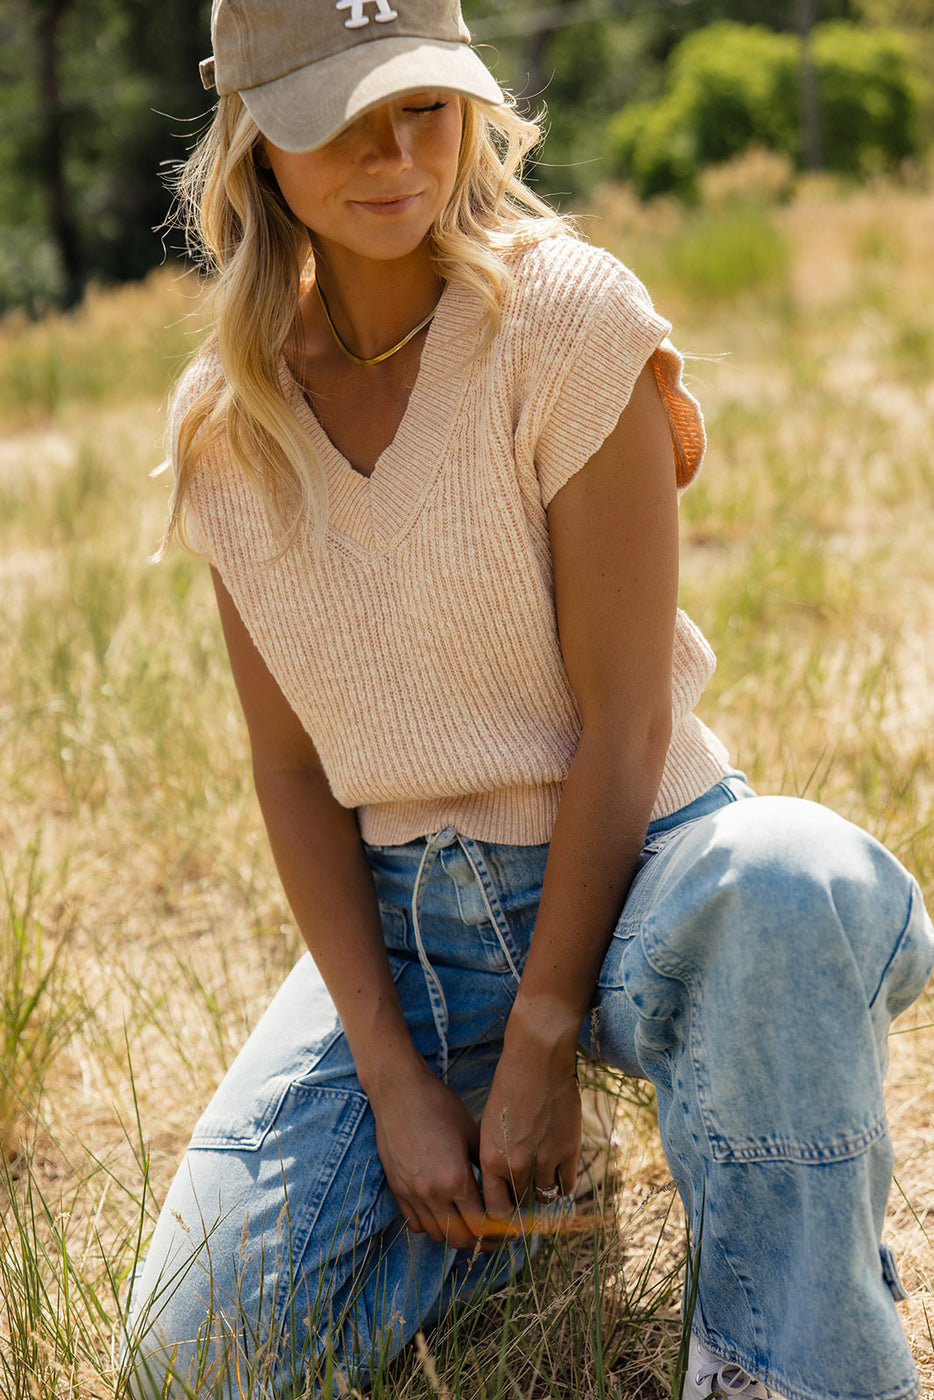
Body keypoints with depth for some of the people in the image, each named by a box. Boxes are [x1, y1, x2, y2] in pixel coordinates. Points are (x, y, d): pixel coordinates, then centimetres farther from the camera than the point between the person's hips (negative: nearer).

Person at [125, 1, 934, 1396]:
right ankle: (503, 1189, 16)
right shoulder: (226, 421, -2)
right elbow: (291, 763, -1)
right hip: (398, 914, 3)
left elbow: (627, 715, -16)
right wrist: (395, 1076, -9)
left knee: (787, 884, -40)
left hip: (630, 873, -3)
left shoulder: (565, 315, -14)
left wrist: (541, 1039, -16)